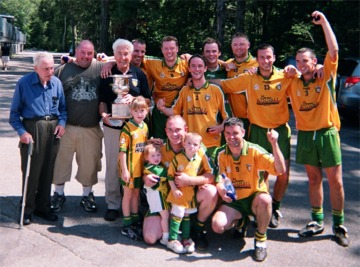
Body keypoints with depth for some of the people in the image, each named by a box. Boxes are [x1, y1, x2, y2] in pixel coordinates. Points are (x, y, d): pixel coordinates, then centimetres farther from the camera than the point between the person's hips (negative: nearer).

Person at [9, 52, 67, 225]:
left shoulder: (57, 83, 2)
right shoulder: (24, 83, -8)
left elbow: (62, 107, 13)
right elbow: (14, 113, -4)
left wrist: (61, 123, -3)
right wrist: (21, 131, -14)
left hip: (53, 129, 4)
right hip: (32, 129, -4)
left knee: (48, 171, 11)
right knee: (30, 172, 2)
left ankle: (43, 207, 26)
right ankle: (27, 210, 16)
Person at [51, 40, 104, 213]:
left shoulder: (101, 69, 3)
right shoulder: (63, 69, 2)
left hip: (91, 129, 1)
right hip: (66, 127, 0)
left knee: (90, 163, 10)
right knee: (62, 160, 8)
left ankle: (87, 195, 27)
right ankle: (59, 194, 26)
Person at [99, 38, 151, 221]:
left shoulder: (139, 74, 5)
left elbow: (147, 100, 6)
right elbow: (102, 100, 7)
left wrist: (133, 99, -13)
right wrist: (104, 114, -12)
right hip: (112, 126, 0)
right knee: (112, 166, 4)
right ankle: (112, 204, 15)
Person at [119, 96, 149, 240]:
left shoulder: (145, 127, 5)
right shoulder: (127, 128, -17)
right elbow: (122, 151, -19)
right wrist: (124, 170, -20)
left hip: (140, 168, 6)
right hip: (129, 169, -6)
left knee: (136, 193, 18)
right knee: (128, 194, 6)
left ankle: (135, 221, 31)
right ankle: (127, 225, 17)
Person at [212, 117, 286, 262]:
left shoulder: (254, 150, -15)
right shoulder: (221, 154, -5)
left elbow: (280, 170, -25)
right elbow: (219, 180, -7)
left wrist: (274, 144, -38)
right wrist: (221, 190, -32)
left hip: (254, 198, -2)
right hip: (233, 201, 2)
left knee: (265, 199, -38)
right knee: (217, 226, -23)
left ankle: (260, 239, -12)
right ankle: (239, 221, 15)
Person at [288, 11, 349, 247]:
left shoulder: (326, 76, -4)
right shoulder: (294, 83, 4)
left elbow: (334, 50, -15)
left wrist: (323, 21, -15)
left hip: (327, 132, -3)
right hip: (305, 135, 3)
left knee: (335, 180, 0)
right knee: (314, 179, 10)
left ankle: (339, 224, 11)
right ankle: (317, 221, 20)